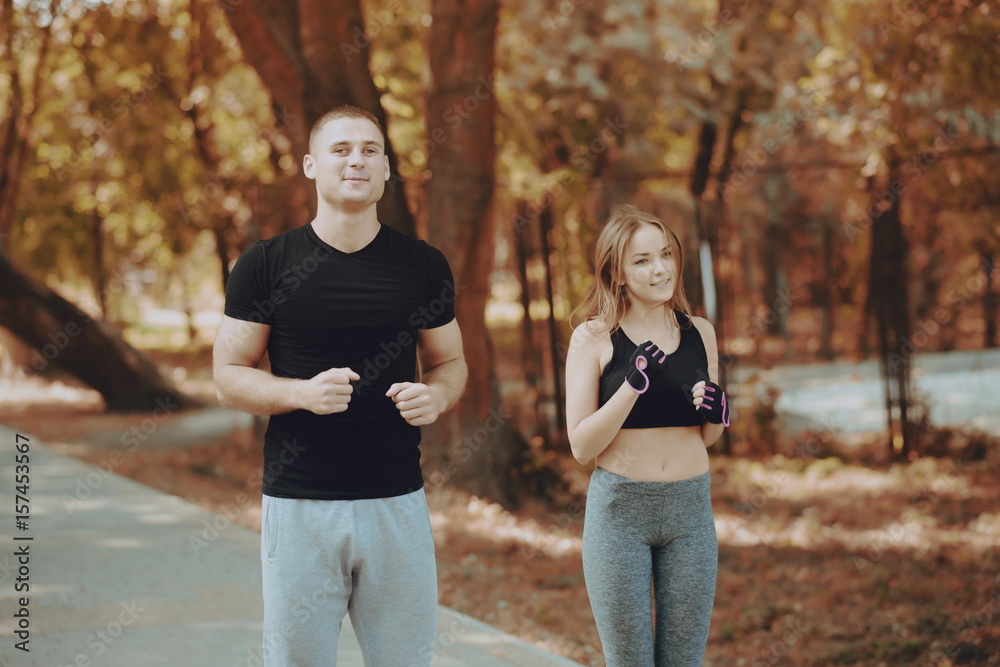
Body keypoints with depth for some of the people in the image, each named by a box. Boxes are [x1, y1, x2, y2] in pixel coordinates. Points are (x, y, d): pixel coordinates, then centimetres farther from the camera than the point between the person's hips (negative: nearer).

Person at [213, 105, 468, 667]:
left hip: (398, 503, 2)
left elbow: (451, 362, 15)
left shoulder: (423, 266, 6)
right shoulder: (265, 265, 0)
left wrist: (436, 396, -9)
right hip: (299, 505, -1)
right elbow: (229, 377, 1)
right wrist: (303, 393, -17)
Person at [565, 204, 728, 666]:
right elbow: (581, 446, -9)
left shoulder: (700, 333, 7)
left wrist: (716, 412, -5)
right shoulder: (593, 338, -4)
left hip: (691, 510, 3)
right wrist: (632, 385, -21)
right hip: (619, 509, -3)